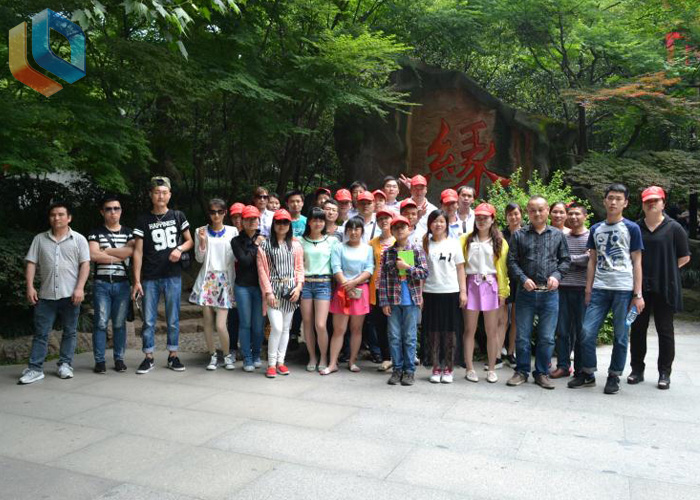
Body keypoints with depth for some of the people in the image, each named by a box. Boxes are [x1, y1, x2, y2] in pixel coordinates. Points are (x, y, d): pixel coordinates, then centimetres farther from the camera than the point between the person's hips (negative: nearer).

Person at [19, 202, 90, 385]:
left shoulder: (79, 239, 3)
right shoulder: (39, 239, 10)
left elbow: (85, 265, -3)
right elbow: (31, 263, 8)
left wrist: (79, 288, -13)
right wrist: (30, 287, -3)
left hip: (70, 294, -2)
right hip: (45, 295, 2)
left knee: (69, 332, 6)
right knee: (40, 333, 3)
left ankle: (65, 365, 15)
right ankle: (35, 368, 6)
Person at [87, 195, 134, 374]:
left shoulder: (128, 232, 11)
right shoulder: (96, 233, 7)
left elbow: (131, 251, -9)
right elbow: (93, 255, -9)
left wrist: (106, 251, -8)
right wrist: (119, 256, -6)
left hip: (122, 284, 1)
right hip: (102, 284, -1)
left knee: (120, 323, 4)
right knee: (101, 323, -2)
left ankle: (119, 359, 12)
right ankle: (99, 360, 5)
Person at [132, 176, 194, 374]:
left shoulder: (178, 216, 6)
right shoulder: (143, 220, 3)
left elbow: (190, 241, 12)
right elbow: (138, 251, 0)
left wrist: (180, 249, -12)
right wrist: (136, 280, -5)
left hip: (173, 276, 1)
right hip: (150, 278, 0)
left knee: (173, 319, 7)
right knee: (148, 320, 4)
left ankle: (173, 356, 18)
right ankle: (148, 358, 15)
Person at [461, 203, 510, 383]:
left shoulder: (500, 242, 7)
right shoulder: (466, 240, 7)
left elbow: (502, 268, 3)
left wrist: (503, 292, -2)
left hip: (490, 286, 0)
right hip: (471, 285, 0)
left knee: (492, 331, 4)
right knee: (470, 329, 3)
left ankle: (491, 369, 15)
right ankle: (470, 368, 13)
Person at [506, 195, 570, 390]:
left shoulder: (557, 235, 9)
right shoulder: (519, 235, 5)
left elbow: (565, 260, 10)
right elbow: (512, 261, 1)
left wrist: (557, 275, -7)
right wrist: (523, 279, -12)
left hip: (549, 293, 1)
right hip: (526, 292, -1)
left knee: (547, 337, 6)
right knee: (522, 335, 5)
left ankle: (542, 373, 20)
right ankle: (522, 372, 18)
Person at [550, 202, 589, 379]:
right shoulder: (562, 237, 12)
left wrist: (569, 259, -9)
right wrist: (582, 258, -7)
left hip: (582, 289, -3)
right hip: (563, 288, 3)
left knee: (581, 330, 4)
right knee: (562, 329, 6)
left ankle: (580, 369, 14)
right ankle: (563, 366, 15)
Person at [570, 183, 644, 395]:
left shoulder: (631, 229, 4)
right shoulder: (596, 229, 13)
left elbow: (636, 263, 2)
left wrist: (638, 294, -4)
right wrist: (588, 290, 8)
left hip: (624, 290, -3)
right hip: (599, 289, 3)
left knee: (620, 336, 4)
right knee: (587, 332, -2)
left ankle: (614, 377, 17)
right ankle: (587, 374, 14)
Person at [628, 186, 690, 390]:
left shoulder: (674, 228, 0)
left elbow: (684, 257, 4)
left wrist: (665, 269, -1)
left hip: (664, 288, -2)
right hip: (639, 287, 3)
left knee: (665, 331, 4)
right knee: (637, 329, 7)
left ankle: (664, 373, 13)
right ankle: (637, 370, 18)